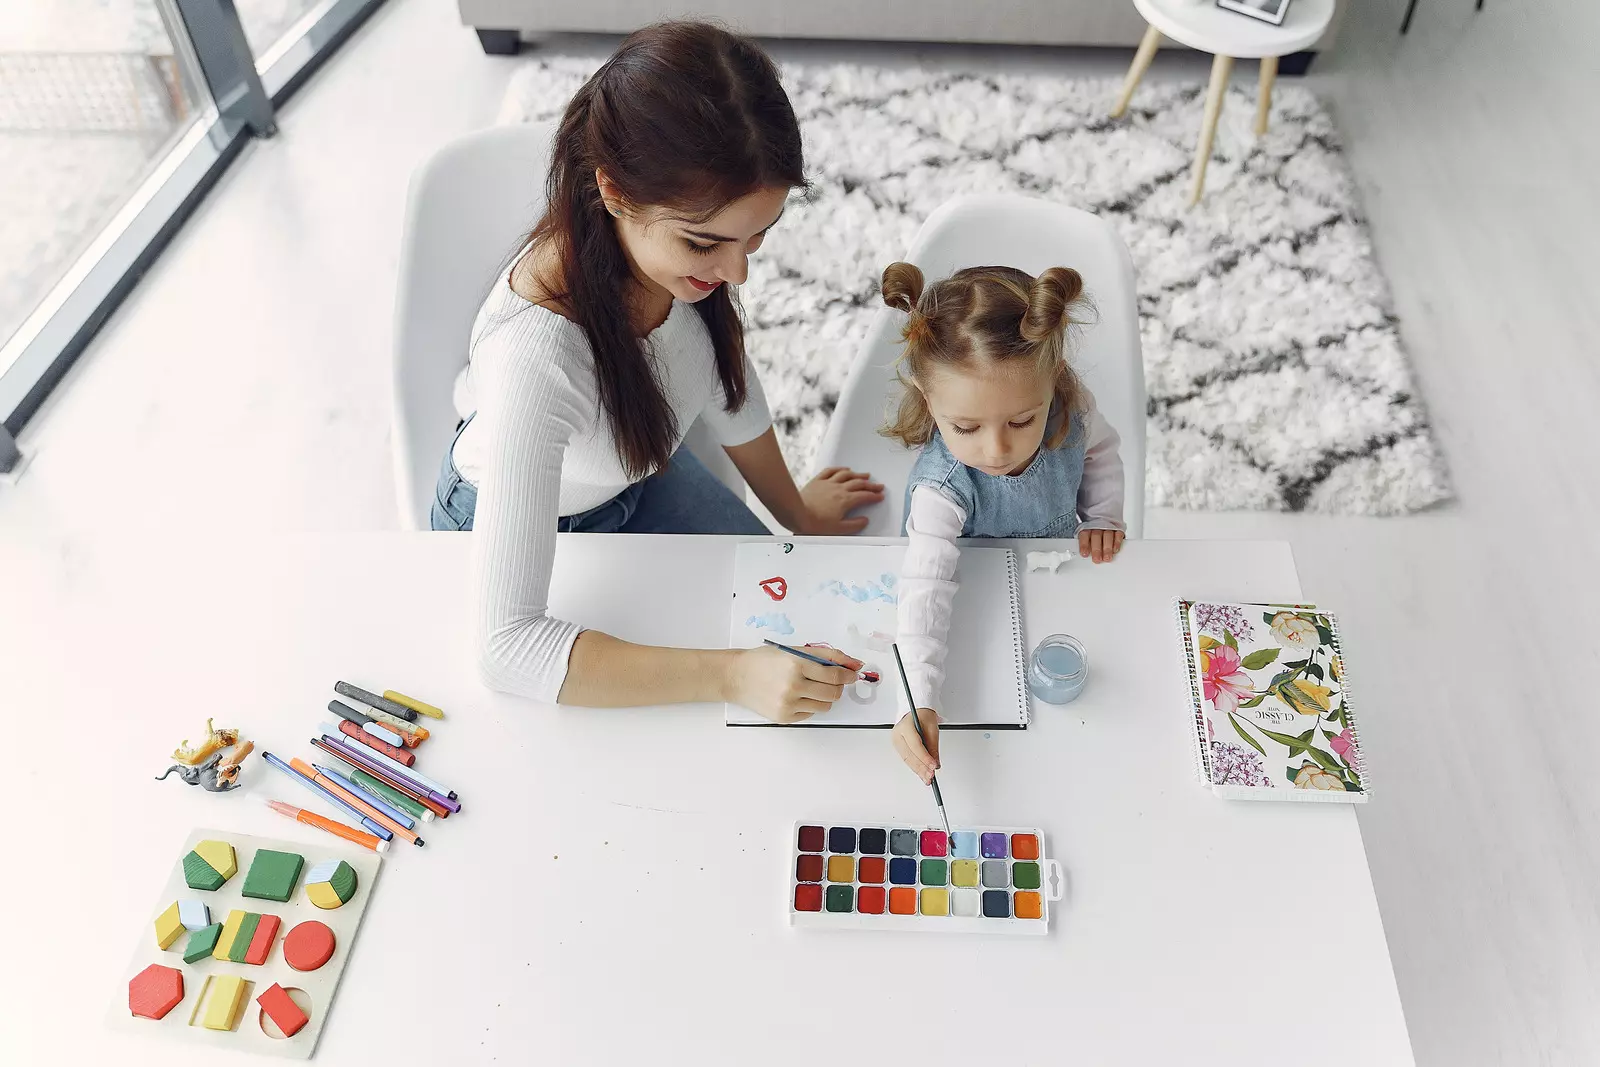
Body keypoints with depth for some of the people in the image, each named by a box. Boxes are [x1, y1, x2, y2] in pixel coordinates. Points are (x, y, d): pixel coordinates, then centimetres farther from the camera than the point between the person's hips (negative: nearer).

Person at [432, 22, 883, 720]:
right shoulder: (536, 354, -45)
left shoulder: (682, 237, -26)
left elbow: (728, 385, -3)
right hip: (518, 518, -5)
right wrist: (731, 675, -48)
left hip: (640, 475, 5)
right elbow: (506, 645, -43)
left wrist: (797, 513, 11)